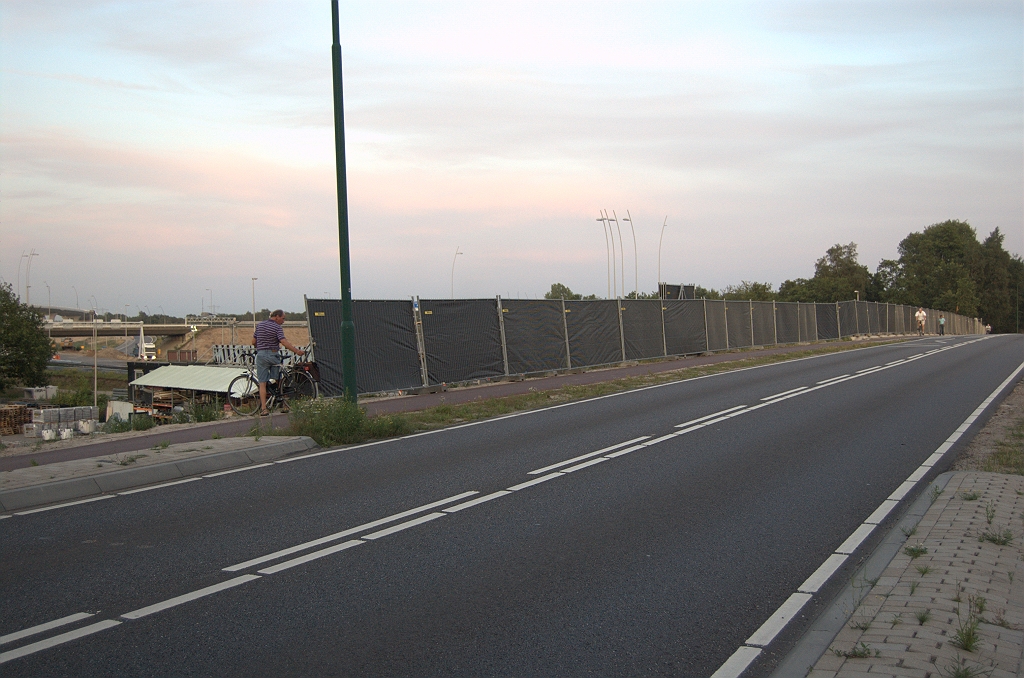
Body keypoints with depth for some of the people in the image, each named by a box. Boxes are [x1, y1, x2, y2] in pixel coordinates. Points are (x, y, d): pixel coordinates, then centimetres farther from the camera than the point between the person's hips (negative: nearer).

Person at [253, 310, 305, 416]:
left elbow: (253, 342, 13)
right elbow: (284, 342, -19)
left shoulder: (259, 325, 10)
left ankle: (263, 408, -8)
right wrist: (297, 351, -20)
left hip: (261, 355, 3)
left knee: (262, 383, 0)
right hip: (273, 355, -3)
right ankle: (283, 405, 8)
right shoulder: (277, 328, -6)